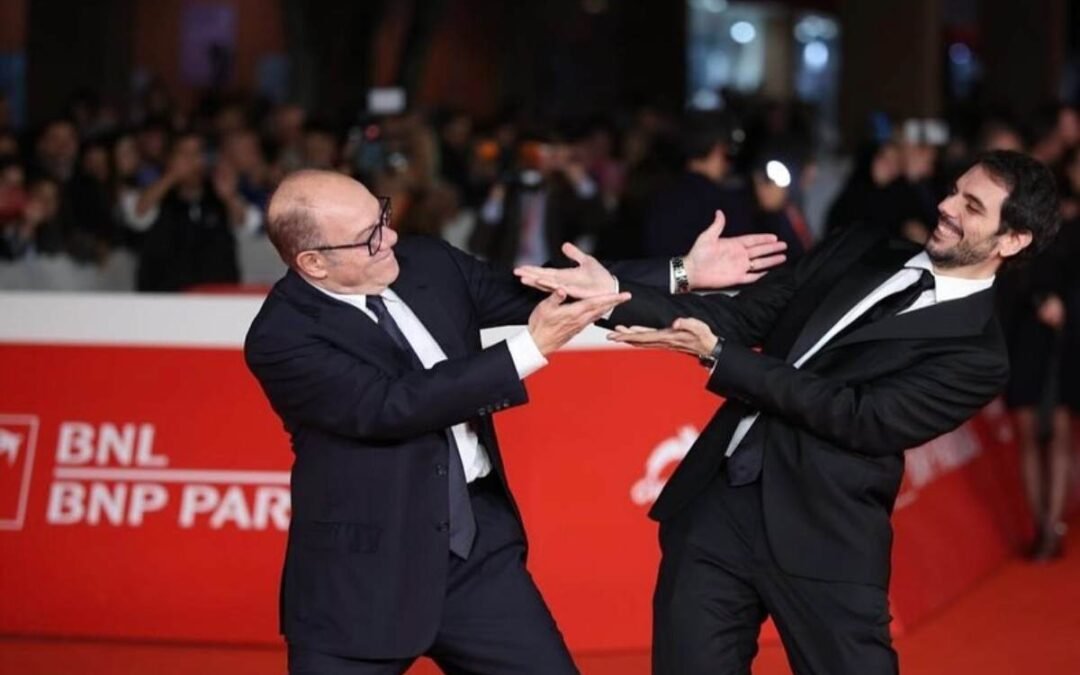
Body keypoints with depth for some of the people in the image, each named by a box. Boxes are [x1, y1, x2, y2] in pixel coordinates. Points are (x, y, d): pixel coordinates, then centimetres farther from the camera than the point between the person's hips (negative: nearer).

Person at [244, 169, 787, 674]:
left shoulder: (426, 263, 2)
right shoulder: (281, 338, -16)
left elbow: (536, 294, 9)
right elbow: (392, 405, -26)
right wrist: (532, 348, -26)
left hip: (477, 546, 6)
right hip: (362, 576, -5)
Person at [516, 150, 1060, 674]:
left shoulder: (976, 353, -6)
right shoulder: (860, 251, 12)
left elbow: (860, 417, -15)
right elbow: (742, 316, 9)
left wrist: (718, 356, -15)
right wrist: (616, 294, -3)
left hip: (824, 540, -5)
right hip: (715, 504, 5)